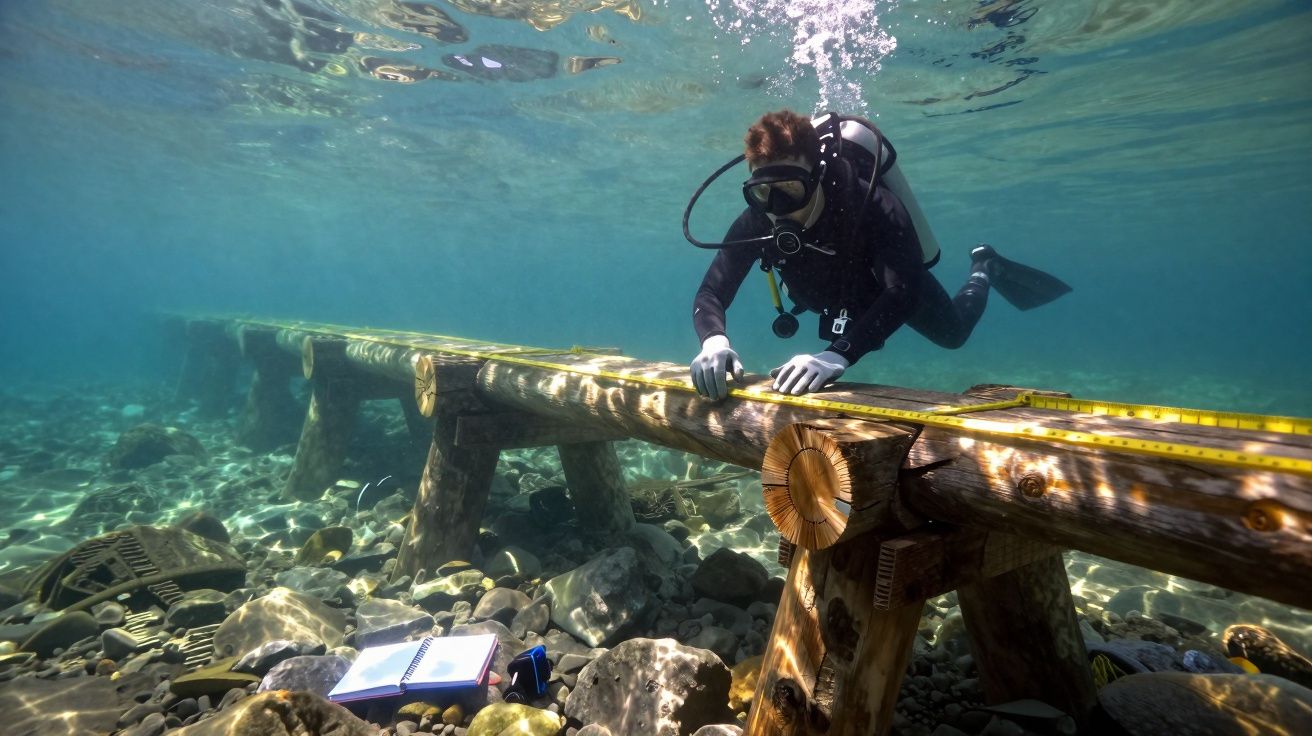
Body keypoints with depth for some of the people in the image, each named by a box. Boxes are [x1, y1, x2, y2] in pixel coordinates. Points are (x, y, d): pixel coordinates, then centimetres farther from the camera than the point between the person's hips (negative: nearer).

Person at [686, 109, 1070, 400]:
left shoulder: (871, 205, -45)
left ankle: (984, 269, 52)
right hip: (845, 295, 4)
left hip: (897, 283, -3)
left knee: (953, 333, 24)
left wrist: (839, 354, -70)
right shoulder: (755, 222, -35)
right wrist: (714, 341, -62)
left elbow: (903, 290, -54)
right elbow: (711, 294, -37)